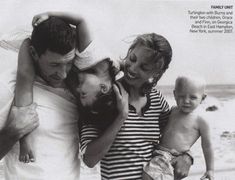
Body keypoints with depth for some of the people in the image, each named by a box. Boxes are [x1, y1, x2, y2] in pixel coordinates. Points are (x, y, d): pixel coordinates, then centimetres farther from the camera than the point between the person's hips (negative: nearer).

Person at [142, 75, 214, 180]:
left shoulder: (201, 120, -9)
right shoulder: (173, 111, 10)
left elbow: (207, 146, -1)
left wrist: (210, 170, 3)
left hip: (171, 158, -8)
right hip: (158, 151, 8)